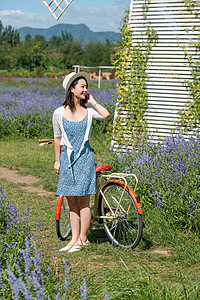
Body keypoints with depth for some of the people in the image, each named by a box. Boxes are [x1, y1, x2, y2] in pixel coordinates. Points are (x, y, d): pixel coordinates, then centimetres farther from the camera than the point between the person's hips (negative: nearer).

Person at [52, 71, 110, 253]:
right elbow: (58, 138, 8)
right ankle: (75, 238, 16)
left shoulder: (88, 111, -1)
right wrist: (57, 160, 9)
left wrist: (92, 102, -8)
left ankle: (83, 239, 8)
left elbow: (106, 115, -20)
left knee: (83, 202, -1)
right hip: (67, 158, 2)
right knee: (72, 203, 8)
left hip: (85, 158, -2)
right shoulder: (59, 113, 0)